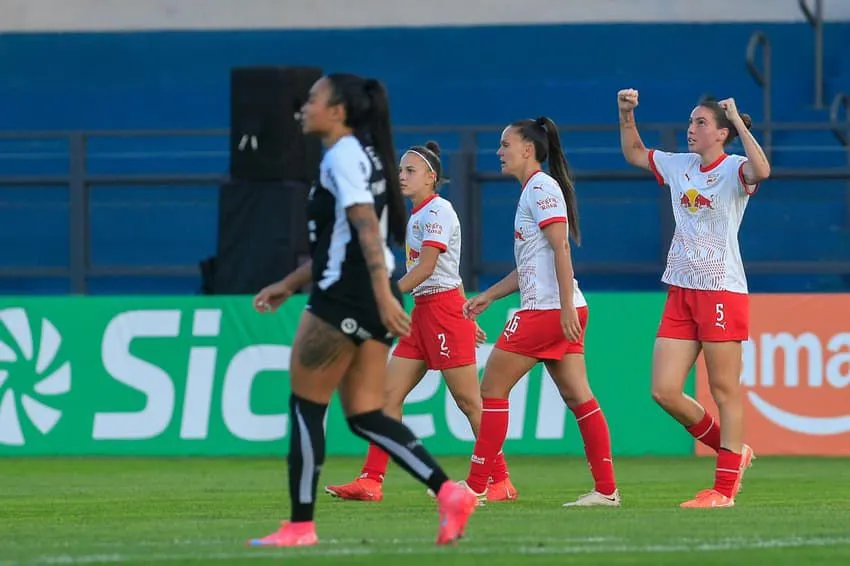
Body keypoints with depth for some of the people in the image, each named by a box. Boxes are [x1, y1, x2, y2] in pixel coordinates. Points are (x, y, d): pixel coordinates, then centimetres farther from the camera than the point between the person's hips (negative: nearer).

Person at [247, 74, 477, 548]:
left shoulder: (343, 156, -10)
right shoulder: (360, 155, 20)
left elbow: (367, 229, -22)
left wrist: (383, 295, -31)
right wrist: (290, 285, 29)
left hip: (344, 301, -9)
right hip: (370, 303, 9)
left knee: (306, 405, 1)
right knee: (365, 416, 6)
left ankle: (301, 525, 5)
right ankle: (450, 494, -8)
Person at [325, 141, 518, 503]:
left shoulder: (437, 211, -10)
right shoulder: (418, 215, 18)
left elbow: (427, 267, -18)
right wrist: (467, 319, 24)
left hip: (444, 309, -9)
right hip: (422, 311, 9)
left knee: (468, 401, -5)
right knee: (389, 395, 1)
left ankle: (501, 482, 1)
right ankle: (371, 481, -2)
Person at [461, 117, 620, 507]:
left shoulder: (541, 188, -9)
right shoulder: (532, 190, 20)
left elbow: (561, 249, -18)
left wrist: (566, 308, -24)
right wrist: (488, 296, 25)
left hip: (547, 310, -10)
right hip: (557, 312, 10)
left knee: (493, 388, -3)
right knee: (578, 397, 5)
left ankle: (476, 485, 0)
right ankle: (606, 489, 1)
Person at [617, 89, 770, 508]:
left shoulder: (733, 169, -8)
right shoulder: (679, 166, 12)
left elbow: (761, 170, -32)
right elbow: (633, 153, 29)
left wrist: (737, 120, -26)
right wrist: (626, 115, 14)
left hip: (722, 291, -7)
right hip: (681, 291, 7)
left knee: (724, 391, -2)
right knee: (664, 391, 1)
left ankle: (725, 488, 3)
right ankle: (733, 450, 20)